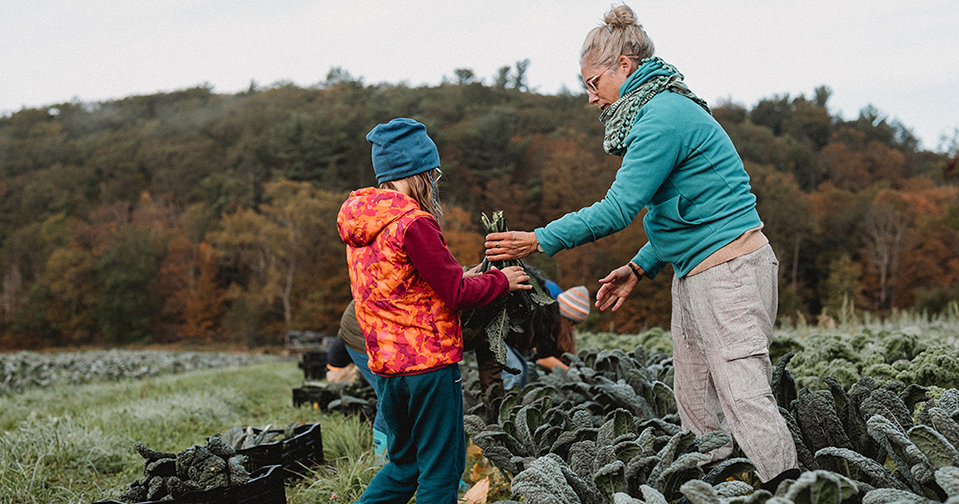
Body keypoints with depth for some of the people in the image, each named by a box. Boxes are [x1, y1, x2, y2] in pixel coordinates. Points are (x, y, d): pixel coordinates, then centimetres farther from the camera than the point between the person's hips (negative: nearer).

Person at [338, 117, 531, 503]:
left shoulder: (360, 226, 10)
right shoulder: (414, 222, -17)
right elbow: (455, 293, -15)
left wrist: (461, 278, 14)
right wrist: (501, 281, 1)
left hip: (385, 366, 8)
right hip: (429, 362, -8)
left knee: (405, 462, 21)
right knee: (441, 468, 3)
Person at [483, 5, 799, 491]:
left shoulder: (664, 116, -15)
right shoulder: (662, 113, 17)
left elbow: (617, 209, -20)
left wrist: (541, 241, -14)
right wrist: (639, 267, 16)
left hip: (730, 271, -10)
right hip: (695, 273, 10)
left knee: (744, 394, -13)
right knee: (694, 400, 11)